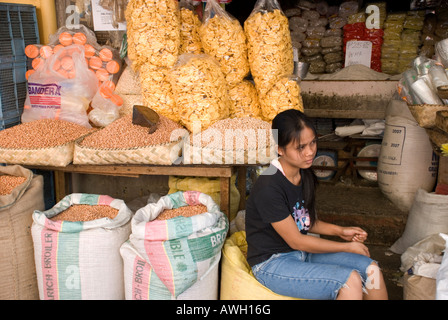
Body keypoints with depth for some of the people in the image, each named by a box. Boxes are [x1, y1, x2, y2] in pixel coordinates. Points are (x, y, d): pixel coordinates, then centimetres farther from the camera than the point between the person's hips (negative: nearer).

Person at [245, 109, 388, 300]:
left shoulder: (305, 175, 2)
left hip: (302, 253, 8)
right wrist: (347, 247, -10)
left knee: (370, 269, -7)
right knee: (350, 280, -23)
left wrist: (340, 231, 0)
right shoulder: (269, 188, -25)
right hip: (271, 264, -8)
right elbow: (296, 241, -18)